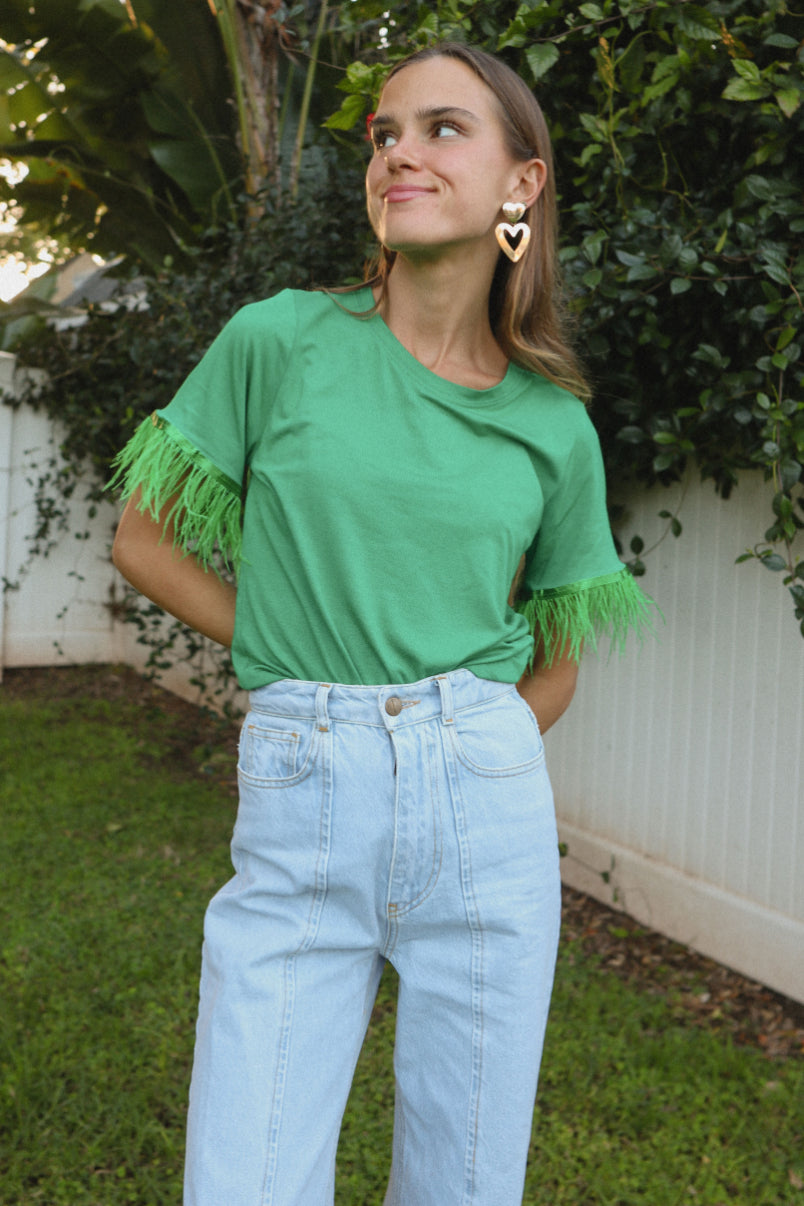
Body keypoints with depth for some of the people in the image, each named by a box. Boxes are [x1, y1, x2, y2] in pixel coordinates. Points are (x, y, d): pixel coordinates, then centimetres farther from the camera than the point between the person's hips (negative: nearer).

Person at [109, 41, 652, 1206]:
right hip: (298, 819, -1)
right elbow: (144, 540, 6)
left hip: (487, 816, 2)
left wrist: (456, 752, 6)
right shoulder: (281, 341, -1)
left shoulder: (557, 430, 5)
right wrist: (300, 664, 5)